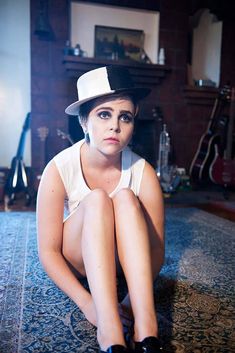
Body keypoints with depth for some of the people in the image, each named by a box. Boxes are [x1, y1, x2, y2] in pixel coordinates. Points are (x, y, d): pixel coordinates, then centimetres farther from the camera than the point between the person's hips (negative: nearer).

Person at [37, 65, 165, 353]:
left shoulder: (143, 173, -19)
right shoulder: (59, 170, -22)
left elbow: (156, 248, -16)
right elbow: (48, 251, -20)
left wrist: (136, 299, -31)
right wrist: (87, 303, -31)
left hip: (124, 259, 1)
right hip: (76, 260, -1)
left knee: (126, 198, -29)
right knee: (96, 199, -31)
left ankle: (145, 327, -36)